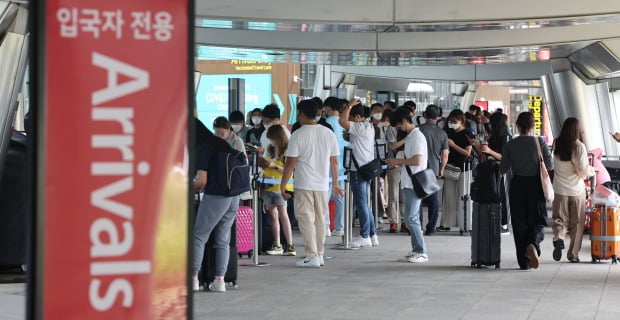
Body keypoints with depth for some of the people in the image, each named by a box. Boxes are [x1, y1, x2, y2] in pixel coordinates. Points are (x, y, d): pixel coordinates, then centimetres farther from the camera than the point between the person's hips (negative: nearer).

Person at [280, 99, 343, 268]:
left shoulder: (298, 135, -9)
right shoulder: (328, 133, 5)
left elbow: (291, 162, -11)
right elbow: (334, 161, 8)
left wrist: (283, 184, -4)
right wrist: (335, 183, 17)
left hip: (304, 185, -5)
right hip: (323, 184, 5)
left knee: (306, 219, -1)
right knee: (320, 219, 14)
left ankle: (312, 256, -6)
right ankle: (320, 254, 20)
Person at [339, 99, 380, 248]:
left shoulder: (359, 127, -15)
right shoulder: (369, 127, 15)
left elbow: (342, 121, -26)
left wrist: (350, 105, -16)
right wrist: (349, 137, 13)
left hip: (359, 170, -10)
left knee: (361, 204, -4)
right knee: (363, 203, 15)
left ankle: (365, 236, 0)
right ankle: (373, 235, 17)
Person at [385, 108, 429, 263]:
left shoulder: (417, 136, -12)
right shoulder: (410, 137, 18)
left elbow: (417, 160, -21)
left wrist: (398, 161, -11)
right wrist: (398, 164, 10)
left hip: (414, 184, -10)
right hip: (408, 183, 10)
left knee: (411, 218, -11)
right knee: (412, 218, 11)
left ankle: (422, 252, -7)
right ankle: (416, 251, 15)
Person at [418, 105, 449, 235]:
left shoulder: (419, 130, -7)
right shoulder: (442, 133, 4)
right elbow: (445, 155, 4)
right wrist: (441, 170, 17)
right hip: (434, 169, 3)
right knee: (433, 200, 10)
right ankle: (431, 228, 11)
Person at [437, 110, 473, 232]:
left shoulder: (467, 134, -5)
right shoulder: (449, 133, 11)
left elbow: (467, 153, -11)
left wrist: (453, 145, -16)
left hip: (462, 168, -5)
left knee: (462, 196, -3)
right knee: (448, 196, 5)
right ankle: (446, 223, 7)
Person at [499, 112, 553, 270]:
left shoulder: (510, 145, -4)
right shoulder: (540, 142, -5)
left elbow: (503, 169, -4)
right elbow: (550, 165, -5)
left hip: (517, 186, 1)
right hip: (535, 185, -1)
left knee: (519, 223, 8)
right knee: (537, 221, 8)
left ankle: (524, 261, 7)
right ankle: (533, 244, -25)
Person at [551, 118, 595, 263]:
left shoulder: (557, 145, -2)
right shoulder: (579, 146, -12)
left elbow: (552, 165, 6)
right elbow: (583, 169, -14)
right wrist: (591, 170, 7)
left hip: (560, 189, 2)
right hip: (577, 190, -2)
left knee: (560, 218, 11)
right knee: (577, 223, 10)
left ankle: (558, 238, -19)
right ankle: (573, 254, 14)